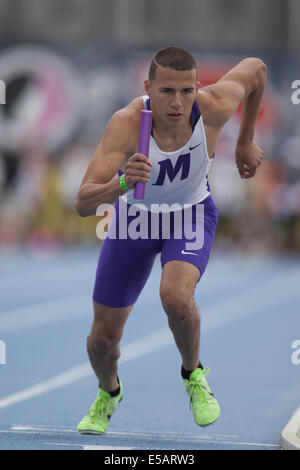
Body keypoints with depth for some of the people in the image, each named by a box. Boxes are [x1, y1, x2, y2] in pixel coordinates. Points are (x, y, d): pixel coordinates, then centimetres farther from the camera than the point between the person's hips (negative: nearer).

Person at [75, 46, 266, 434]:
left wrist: (245, 141, 3)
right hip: (134, 215, 0)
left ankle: (193, 374, 0)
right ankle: (108, 392, 43)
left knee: (175, 297, -31)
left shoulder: (213, 108, -30)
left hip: (192, 214, 0)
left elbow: (255, 68, -6)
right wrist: (121, 184, -63)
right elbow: (83, 204, -43)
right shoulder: (126, 123, -37)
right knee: (103, 338, 6)